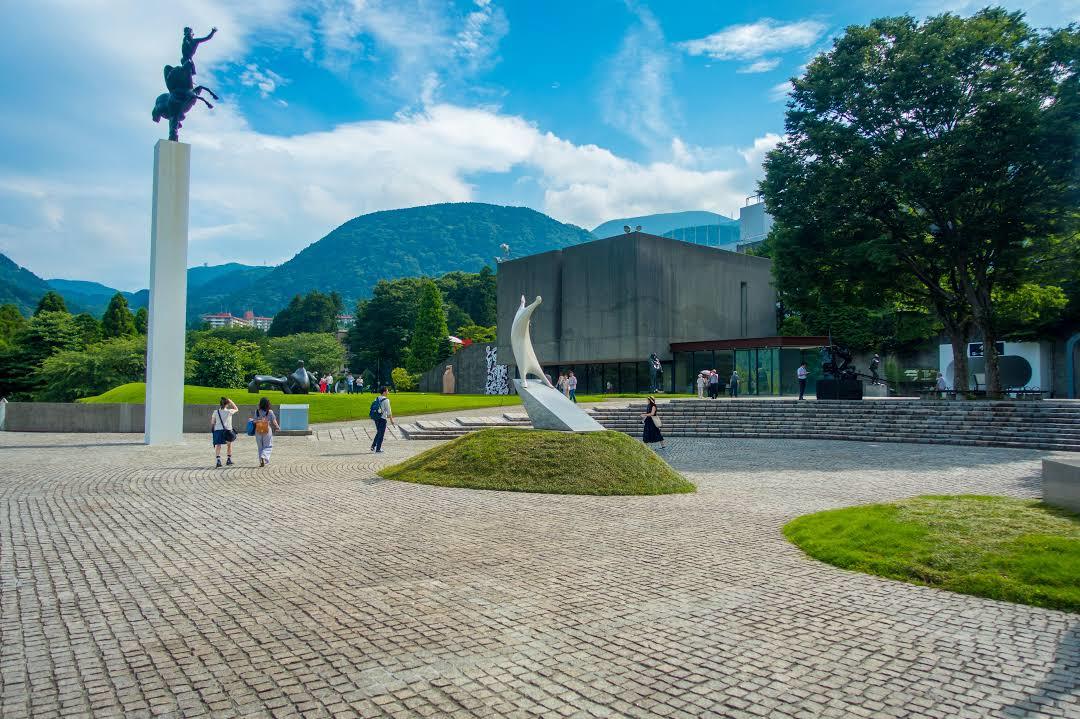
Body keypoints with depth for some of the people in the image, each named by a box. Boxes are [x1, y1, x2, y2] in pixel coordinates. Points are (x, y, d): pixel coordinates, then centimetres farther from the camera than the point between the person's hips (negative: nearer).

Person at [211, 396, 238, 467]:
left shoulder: (216, 412, 2)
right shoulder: (229, 411, -3)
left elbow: (212, 422, 5)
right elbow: (236, 409, 17)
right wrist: (231, 402, 13)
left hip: (217, 430, 1)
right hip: (227, 430, -1)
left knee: (218, 445, -2)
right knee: (229, 445, 19)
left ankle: (218, 460, -19)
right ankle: (229, 459, 25)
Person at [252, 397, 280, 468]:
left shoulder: (257, 412, -4)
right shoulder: (270, 412, -9)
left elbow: (255, 421, -3)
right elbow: (274, 422, -5)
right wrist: (278, 428, 12)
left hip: (258, 432, 2)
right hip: (267, 432, -2)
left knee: (260, 447, 15)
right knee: (268, 446, 8)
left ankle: (261, 461, 16)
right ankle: (263, 457, -17)